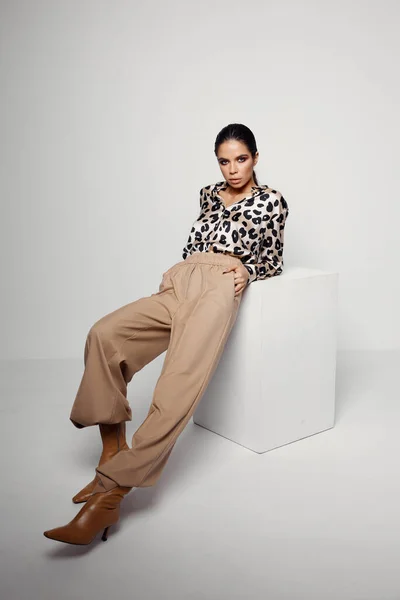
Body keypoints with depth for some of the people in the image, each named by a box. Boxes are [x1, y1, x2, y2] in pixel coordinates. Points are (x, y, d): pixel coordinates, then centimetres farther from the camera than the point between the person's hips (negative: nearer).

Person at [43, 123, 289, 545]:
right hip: (179, 283, 5)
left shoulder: (270, 200, 17)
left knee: (178, 387, -28)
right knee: (104, 334, -23)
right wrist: (172, 278, 13)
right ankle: (112, 454, -18)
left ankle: (111, 491, -32)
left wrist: (247, 270, -5)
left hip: (219, 286, -5)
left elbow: (274, 262, 17)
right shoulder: (209, 194, 29)